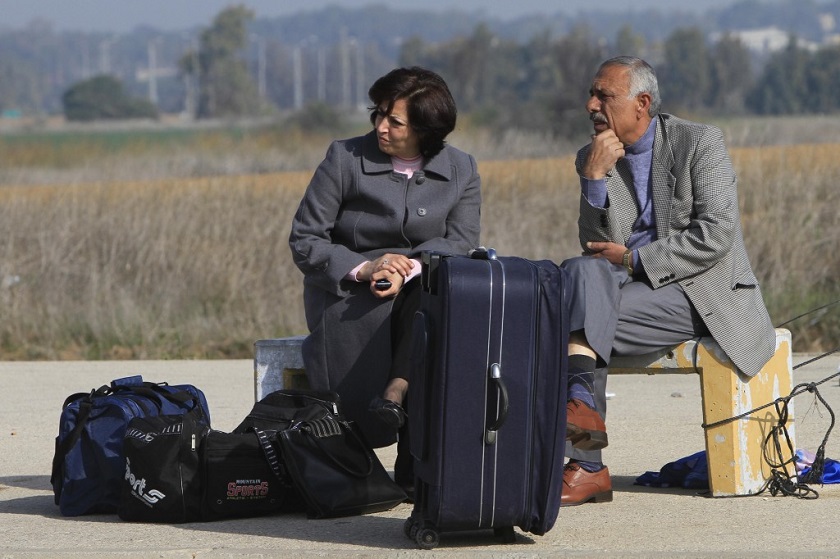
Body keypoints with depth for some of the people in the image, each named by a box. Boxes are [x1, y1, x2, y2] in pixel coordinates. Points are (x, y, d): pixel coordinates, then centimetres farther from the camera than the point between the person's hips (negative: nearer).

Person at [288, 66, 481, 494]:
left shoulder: (461, 170, 7)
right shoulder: (344, 159, 1)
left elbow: (461, 242, -4)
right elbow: (304, 240, -2)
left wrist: (409, 269, -24)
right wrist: (363, 268, -19)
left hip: (422, 286, 1)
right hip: (346, 290, -1)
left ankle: (395, 394, -42)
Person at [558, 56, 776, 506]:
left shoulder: (699, 142, -2)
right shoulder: (593, 158, 12)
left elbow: (715, 236, -12)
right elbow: (597, 245, 4)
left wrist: (632, 259, -14)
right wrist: (595, 177, -9)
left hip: (700, 290, -5)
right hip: (630, 286, 5)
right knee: (583, 270, -30)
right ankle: (581, 400, -40)